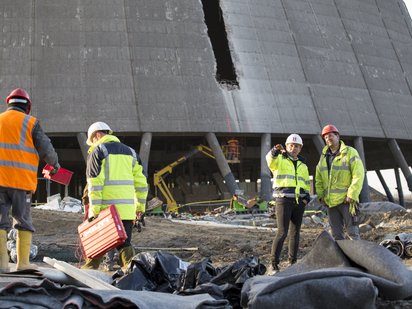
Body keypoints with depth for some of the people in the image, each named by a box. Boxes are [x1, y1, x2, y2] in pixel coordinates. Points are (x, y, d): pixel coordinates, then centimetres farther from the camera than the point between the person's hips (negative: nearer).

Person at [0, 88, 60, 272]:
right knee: (23, 221, 6)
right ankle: (23, 262, 4)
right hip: (21, 181, -2)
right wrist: (55, 164, 18)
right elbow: (46, 149, 0)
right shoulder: (30, 122, 3)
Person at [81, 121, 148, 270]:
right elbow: (141, 182, 16)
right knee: (124, 243, 10)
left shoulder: (98, 151, -1)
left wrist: (95, 209, -11)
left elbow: (95, 183, -10)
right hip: (127, 208, 5)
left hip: (106, 207, -4)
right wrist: (140, 206, 19)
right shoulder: (130, 151, 17)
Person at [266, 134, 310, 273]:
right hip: (283, 200, -6)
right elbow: (270, 159, -22)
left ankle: (293, 262, 18)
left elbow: (306, 184, 26)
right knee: (282, 232, -12)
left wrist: (307, 197, 7)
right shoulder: (279, 160, 2)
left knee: (295, 232, 9)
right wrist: (275, 150, -44)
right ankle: (274, 263, -6)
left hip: (299, 202, 6)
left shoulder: (303, 165, 20)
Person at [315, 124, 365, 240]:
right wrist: (320, 195, 7)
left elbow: (358, 175, -12)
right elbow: (318, 178, 17)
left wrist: (352, 195, -16)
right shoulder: (324, 156, 13)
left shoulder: (350, 152, -5)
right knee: (336, 234, 11)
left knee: (352, 231, -2)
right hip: (330, 202, 6)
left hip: (346, 200, -6)